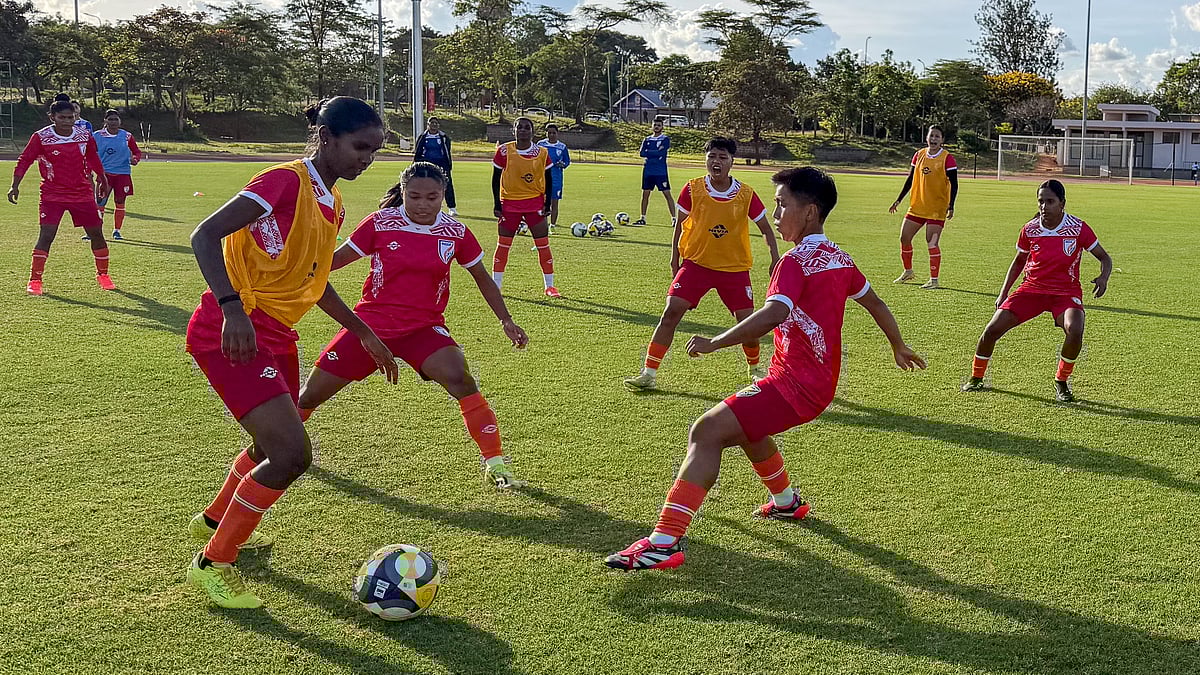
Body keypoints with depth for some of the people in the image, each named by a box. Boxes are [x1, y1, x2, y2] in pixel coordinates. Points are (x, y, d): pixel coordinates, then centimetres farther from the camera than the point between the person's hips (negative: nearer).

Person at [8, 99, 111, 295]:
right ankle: (35, 280, -5)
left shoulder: (85, 136, 0)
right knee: (46, 235, -14)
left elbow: (93, 159, 17)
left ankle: (103, 275, 24)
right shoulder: (41, 137, -9)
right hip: (53, 195, -3)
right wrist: (15, 186, -12)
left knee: (96, 233, 6)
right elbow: (24, 161, -5)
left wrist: (102, 181, 23)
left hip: (83, 194, 3)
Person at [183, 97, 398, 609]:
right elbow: (205, 235, -22)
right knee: (292, 454, -16)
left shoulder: (331, 204, 12)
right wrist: (232, 307, -35)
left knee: (275, 447, 22)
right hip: (233, 335, -10)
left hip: (275, 335, 10)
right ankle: (212, 563, 3)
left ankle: (214, 520, 50)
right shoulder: (285, 181, -16)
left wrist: (364, 334, 25)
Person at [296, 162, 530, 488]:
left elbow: (482, 278, 10)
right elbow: (338, 258, 2)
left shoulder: (455, 232, -4)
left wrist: (506, 320, 5)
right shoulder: (380, 223, -8)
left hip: (424, 328, 0)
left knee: (460, 379, -28)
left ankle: (494, 463, -14)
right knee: (312, 393, 4)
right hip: (370, 323, 1)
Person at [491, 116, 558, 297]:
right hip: (509, 203, -1)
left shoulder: (542, 153, -1)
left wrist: (547, 204, -2)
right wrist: (497, 204, -5)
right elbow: (496, 179, 1)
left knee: (543, 244, 1)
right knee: (503, 245, 2)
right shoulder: (504, 151, -4)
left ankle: (550, 286, 11)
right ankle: (495, 286, 12)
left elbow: (548, 180, 7)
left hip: (535, 203, 1)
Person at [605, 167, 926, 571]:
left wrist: (714, 343, -30)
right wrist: (899, 348, 42)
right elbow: (874, 303, 27)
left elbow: (773, 314, -31)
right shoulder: (840, 258, 13)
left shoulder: (797, 261, -14)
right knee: (744, 426, 34)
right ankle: (787, 502, 51)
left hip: (795, 382, -10)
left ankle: (665, 542, -30)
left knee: (707, 431, -19)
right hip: (821, 382, 10)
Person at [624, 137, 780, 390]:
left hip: (735, 268, 0)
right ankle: (649, 374, -6)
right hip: (696, 263, 0)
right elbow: (680, 224, 7)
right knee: (671, 313, -12)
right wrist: (675, 258, 5)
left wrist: (776, 260, -7)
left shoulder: (746, 194, -8)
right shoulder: (692, 189, -7)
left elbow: (766, 229, 3)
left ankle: (755, 368, 28)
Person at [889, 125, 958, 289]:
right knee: (904, 238, 7)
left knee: (932, 243, -12)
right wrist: (899, 200, 13)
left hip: (937, 209, -6)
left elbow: (954, 184, -9)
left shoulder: (947, 158, -8)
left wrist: (951, 206, -20)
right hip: (917, 206, 6)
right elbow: (910, 179, 15)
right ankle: (908, 271, 28)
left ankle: (934, 280, -3)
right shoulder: (919, 155, 7)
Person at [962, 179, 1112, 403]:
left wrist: (1103, 278, -23)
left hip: (1066, 292, -2)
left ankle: (1061, 382, -5)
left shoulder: (1078, 228, -11)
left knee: (1075, 331, -32)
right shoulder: (1029, 229, -4)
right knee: (992, 329, -11)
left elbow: (1104, 258, -1)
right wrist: (1004, 292, 9)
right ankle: (976, 378, 14)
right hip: (1032, 288, 2)